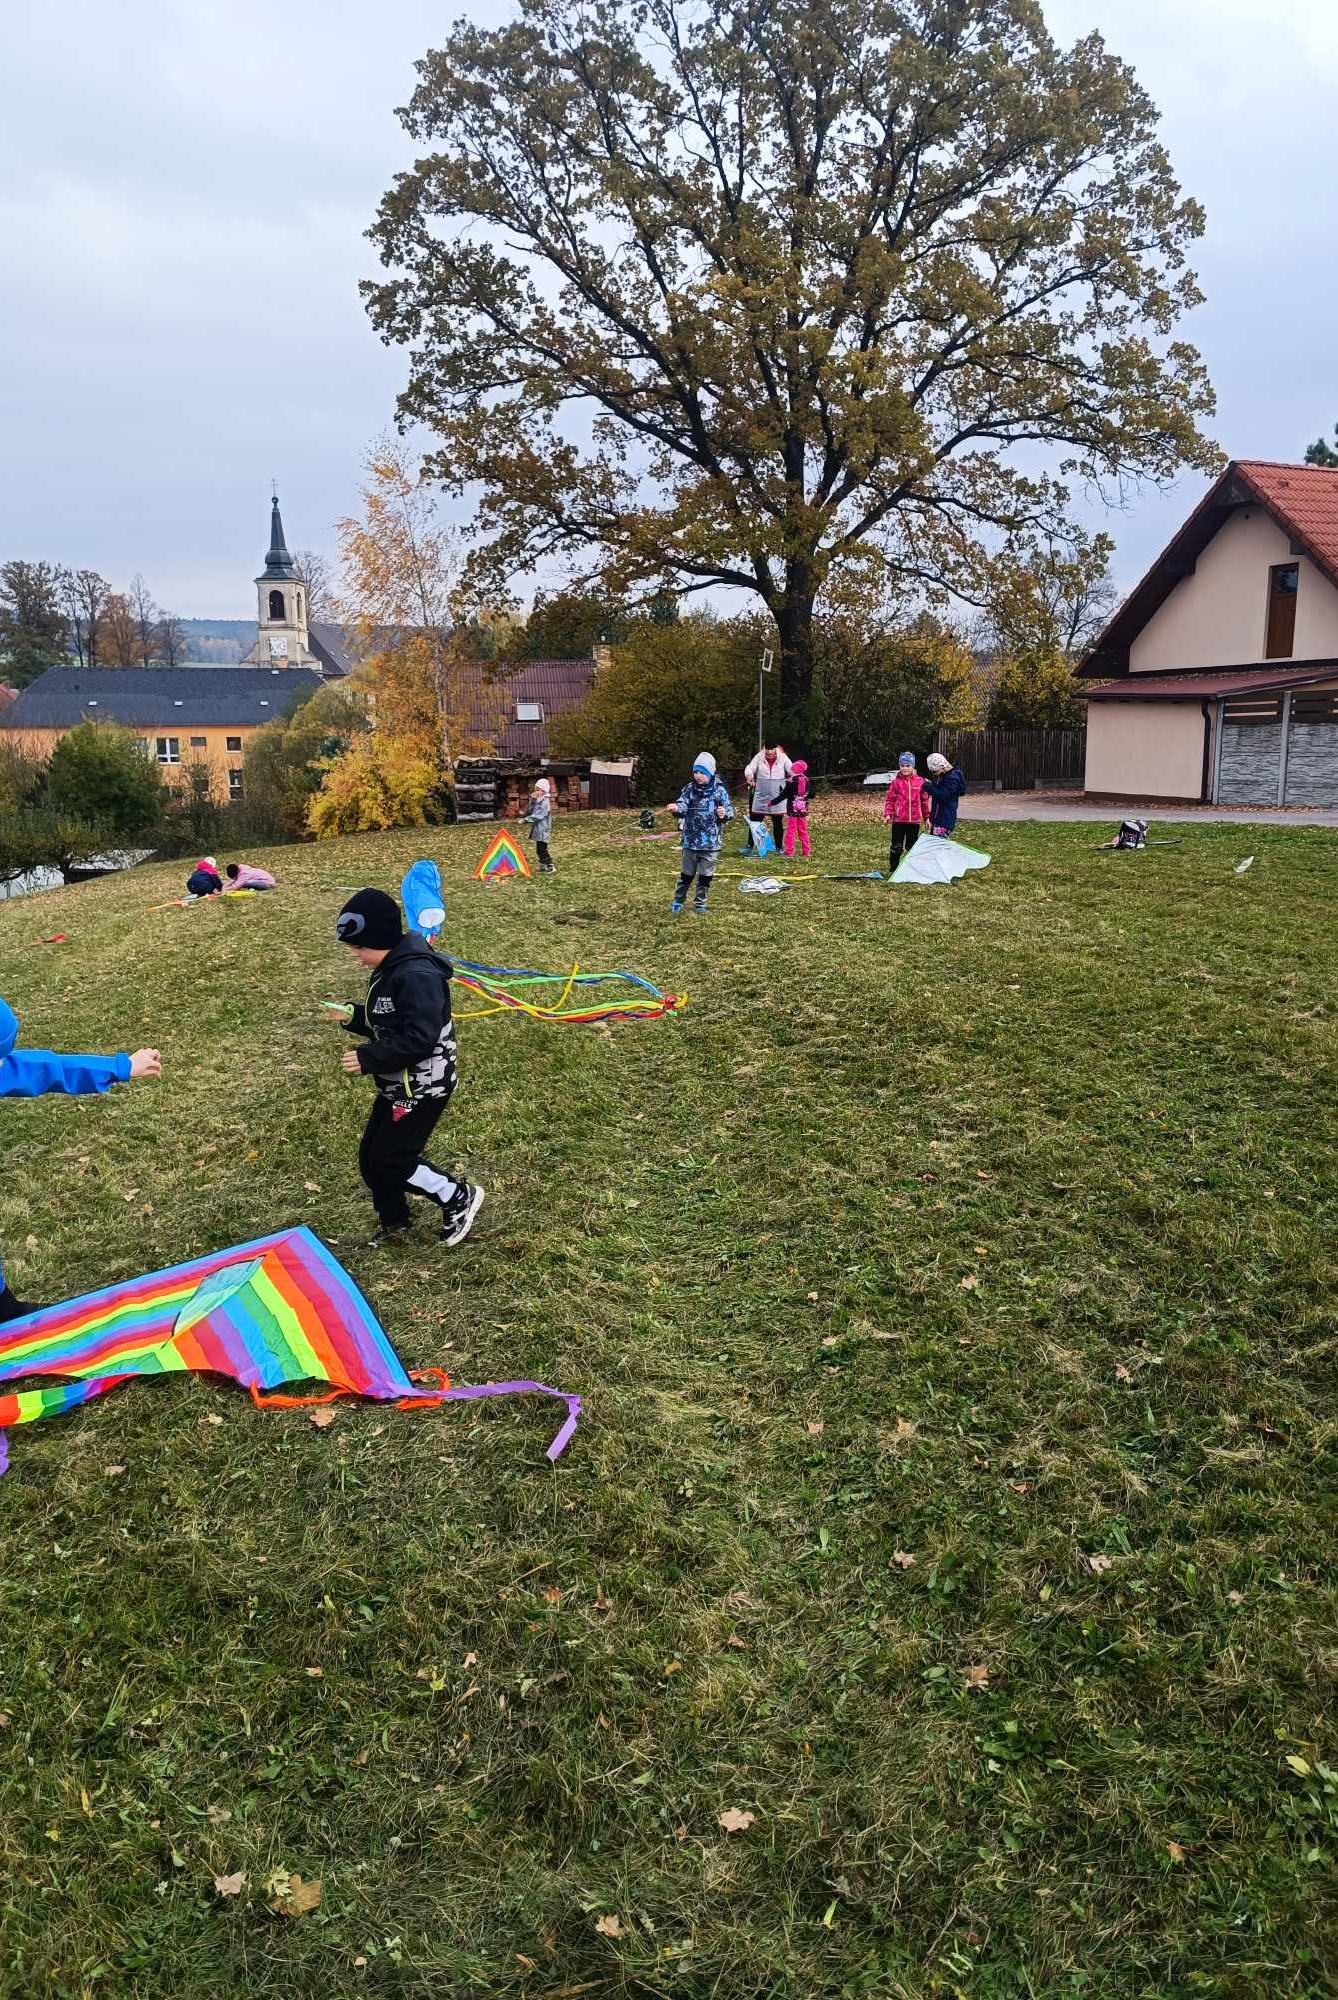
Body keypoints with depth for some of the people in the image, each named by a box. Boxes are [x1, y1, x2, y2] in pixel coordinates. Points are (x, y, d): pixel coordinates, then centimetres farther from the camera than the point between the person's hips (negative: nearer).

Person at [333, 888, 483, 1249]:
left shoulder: (416, 975, -26)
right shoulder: (389, 969, 7)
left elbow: (419, 1039, -31)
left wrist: (368, 1059, -25)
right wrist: (354, 1017, 1)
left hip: (422, 1087, -10)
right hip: (398, 1084, 10)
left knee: (391, 1159, -3)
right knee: (371, 1155, 15)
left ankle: (459, 1198, 13)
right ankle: (393, 1219, 35)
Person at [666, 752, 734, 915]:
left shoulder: (719, 791, -3)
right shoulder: (690, 788, -1)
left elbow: (730, 810, -3)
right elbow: (683, 804, -14)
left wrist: (725, 813, -27)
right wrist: (676, 808, -37)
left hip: (710, 842, 0)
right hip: (690, 840, 0)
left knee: (706, 876, 8)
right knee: (687, 874, 10)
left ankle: (700, 904, 22)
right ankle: (677, 902, 25)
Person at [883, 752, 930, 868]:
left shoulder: (920, 781, 3)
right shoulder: (896, 782, -1)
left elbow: (925, 800, 8)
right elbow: (889, 799, -1)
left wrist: (926, 817, 9)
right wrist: (888, 814, -13)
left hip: (915, 820, 2)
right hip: (899, 820, -2)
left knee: (912, 847, 12)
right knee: (897, 846, 0)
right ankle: (893, 870, 11)